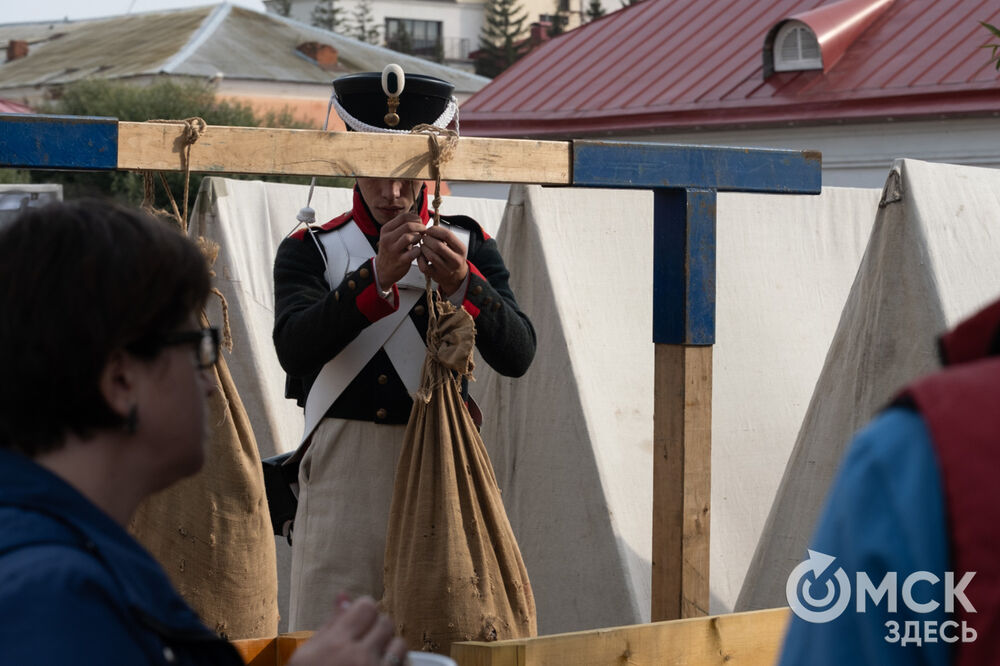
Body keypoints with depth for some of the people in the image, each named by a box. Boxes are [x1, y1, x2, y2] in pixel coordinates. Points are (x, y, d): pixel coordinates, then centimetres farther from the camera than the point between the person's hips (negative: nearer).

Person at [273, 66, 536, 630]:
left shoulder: (469, 245, 8)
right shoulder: (311, 250, 5)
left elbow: (517, 355, -6)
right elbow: (295, 348, -14)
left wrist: (461, 284, -24)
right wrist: (376, 278, -27)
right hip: (341, 479, -1)